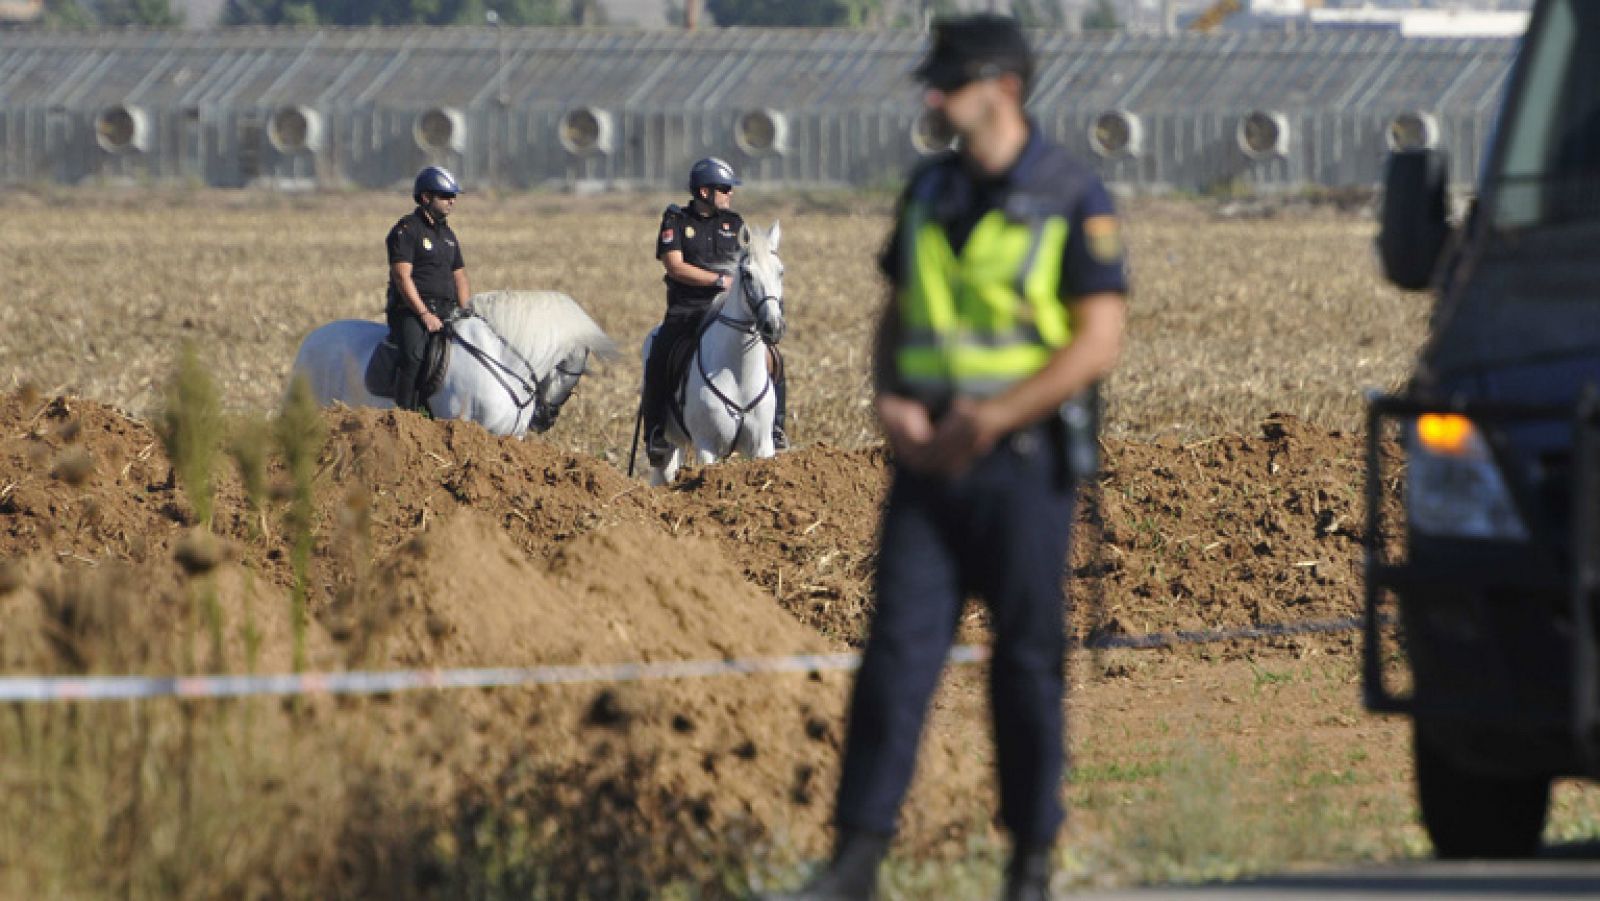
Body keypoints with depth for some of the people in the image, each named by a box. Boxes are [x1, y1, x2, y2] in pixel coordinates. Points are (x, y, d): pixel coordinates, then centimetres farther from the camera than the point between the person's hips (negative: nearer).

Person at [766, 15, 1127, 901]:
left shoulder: (1072, 200, -5)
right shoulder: (929, 191, 12)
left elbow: (1099, 344, -10)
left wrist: (993, 418, -16)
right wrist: (891, 402, -2)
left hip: (1021, 461, -4)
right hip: (930, 457, 4)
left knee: (1026, 662, 1)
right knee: (898, 647, -4)